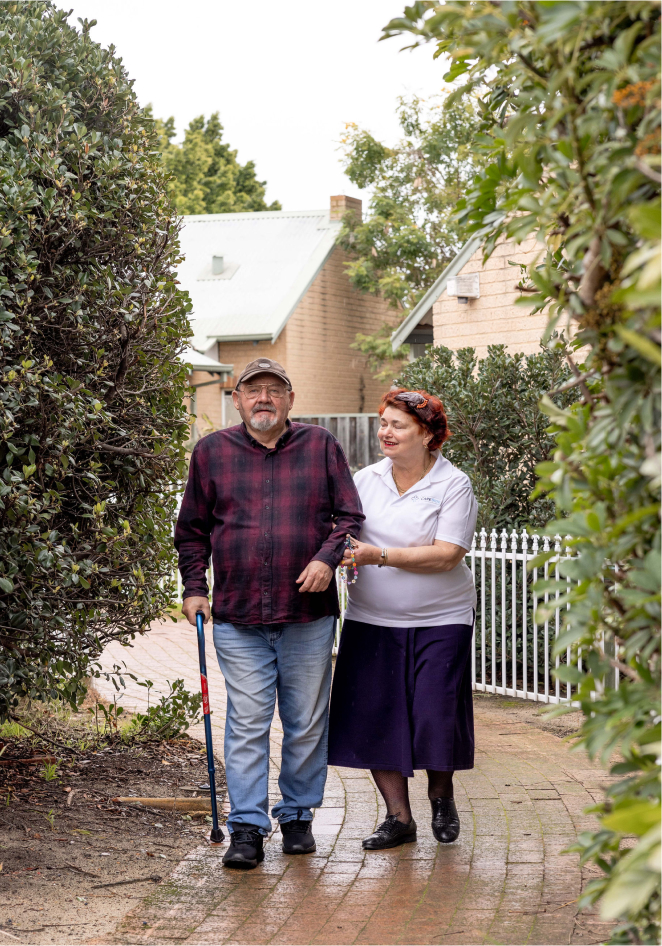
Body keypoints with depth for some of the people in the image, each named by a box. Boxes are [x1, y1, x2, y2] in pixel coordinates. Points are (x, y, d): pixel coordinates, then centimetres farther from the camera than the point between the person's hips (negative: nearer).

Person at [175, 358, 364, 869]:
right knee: (247, 723, -2)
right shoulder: (211, 452, 7)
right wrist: (194, 588, 6)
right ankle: (247, 828, 2)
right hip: (237, 617, 0)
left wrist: (327, 558, -11)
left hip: (308, 615, 0)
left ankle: (298, 817, 23)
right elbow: (192, 530, 14)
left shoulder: (321, 446, 5)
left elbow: (350, 516, 6)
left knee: (307, 724, 8)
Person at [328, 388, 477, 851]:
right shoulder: (366, 479, 7)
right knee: (372, 716, 1)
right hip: (371, 620, 4)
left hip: (439, 621, -4)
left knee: (436, 716, -4)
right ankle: (399, 817, 14)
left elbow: (447, 554, -15)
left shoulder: (454, 485, -6)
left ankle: (441, 794, 26)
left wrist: (379, 556, -21)